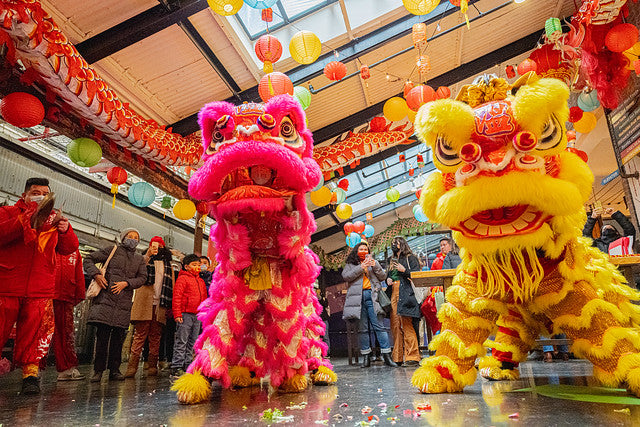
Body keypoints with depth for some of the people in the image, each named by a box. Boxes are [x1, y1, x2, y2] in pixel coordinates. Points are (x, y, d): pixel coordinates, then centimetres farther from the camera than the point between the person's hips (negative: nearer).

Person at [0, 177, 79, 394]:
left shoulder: (53, 219, 18)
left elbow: (69, 249, 10)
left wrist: (65, 231, -10)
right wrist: (26, 221, -18)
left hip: (40, 290, 2)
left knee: (33, 334, 0)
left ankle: (30, 373, 6)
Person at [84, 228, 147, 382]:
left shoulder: (140, 259, 17)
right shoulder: (113, 250, 9)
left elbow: (142, 278, 9)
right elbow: (89, 259, 8)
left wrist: (126, 283, -7)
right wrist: (96, 274, -8)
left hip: (124, 301, 3)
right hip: (106, 298, -3)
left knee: (118, 335, 3)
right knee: (103, 333, -7)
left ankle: (114, 369, 11)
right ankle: (98, 370, 2)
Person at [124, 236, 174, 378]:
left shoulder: (167, 265, 19)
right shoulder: (144, 261, 10)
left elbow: (171, 285, 16)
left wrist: (170, 305, 6)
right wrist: (148, 255, -19)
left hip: (160, 306, 3)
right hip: (145, 304, -3)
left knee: (155, 337, 6)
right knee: (140, 335, -6)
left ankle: (152, 366, 10)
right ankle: (132, 367, -3)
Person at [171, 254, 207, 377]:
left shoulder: (201, 281, 18)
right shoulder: (182, 278, -4)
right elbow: (177, 297, -10)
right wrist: (177, 314, -16)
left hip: (198, 316, 7)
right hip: (185, 315, -7)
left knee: (192, 342, 10)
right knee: (181, 342, -5)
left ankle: (187, 366, 17)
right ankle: (176, 367, 0)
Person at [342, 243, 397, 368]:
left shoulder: (373, 262, 22)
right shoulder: (350, 265, 17)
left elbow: (383, 277, 12)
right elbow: (346, 276, -3)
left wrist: (375, 266, -5)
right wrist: (361, 267, -9)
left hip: (372, 296, 1)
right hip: (358, 297, 0)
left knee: (379, 326, -6)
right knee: (363, 328, 1)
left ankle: (387, 356, -5)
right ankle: (366, 357, 7)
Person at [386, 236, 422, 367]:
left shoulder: (410, 258, 6)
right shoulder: (392, 261, 25)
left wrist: (404, 270, -15)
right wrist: (387, 280, 10)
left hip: (406, 294, -6)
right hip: (393, 295, 6)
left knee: (406, 325, -12)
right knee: (395, 326, 3)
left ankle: (412, 357, -8)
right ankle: (397, 357, 7)